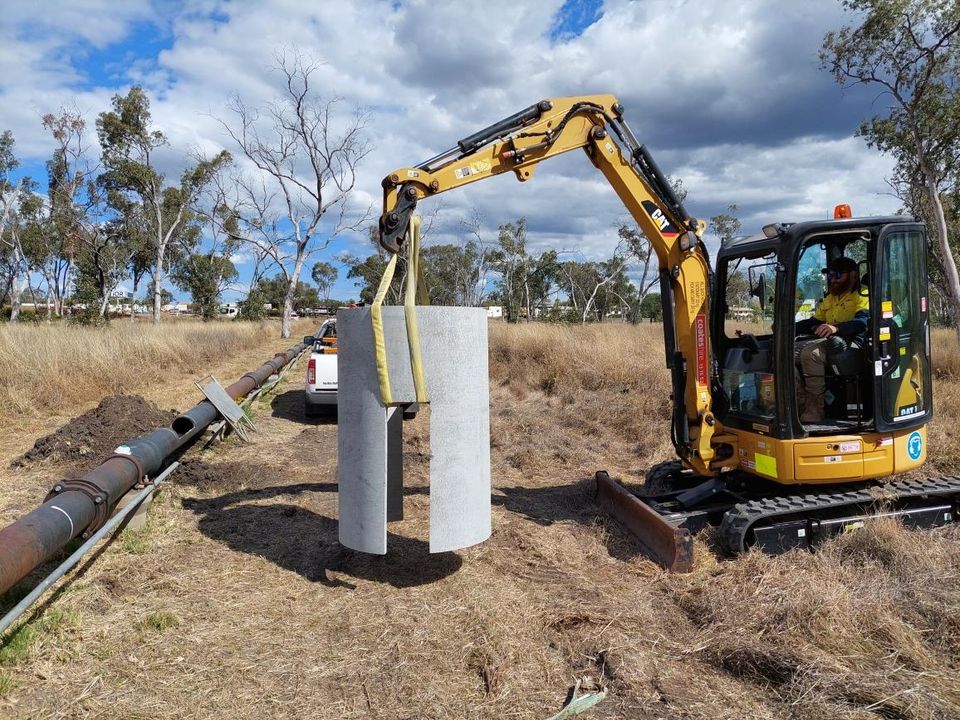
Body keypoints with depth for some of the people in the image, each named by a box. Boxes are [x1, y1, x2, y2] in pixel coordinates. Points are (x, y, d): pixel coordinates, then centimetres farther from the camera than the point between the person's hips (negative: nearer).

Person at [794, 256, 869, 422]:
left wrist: (836, 328, -38)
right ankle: (802, 404, -14)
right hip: (829, 342, 8)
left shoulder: (862, 296, 0)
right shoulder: (829, 299, 28)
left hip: (851, 343, -8)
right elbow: (813, 322, 27)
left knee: (810, 352, -34)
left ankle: (815, 409, -30)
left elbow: (863, 322, -19)